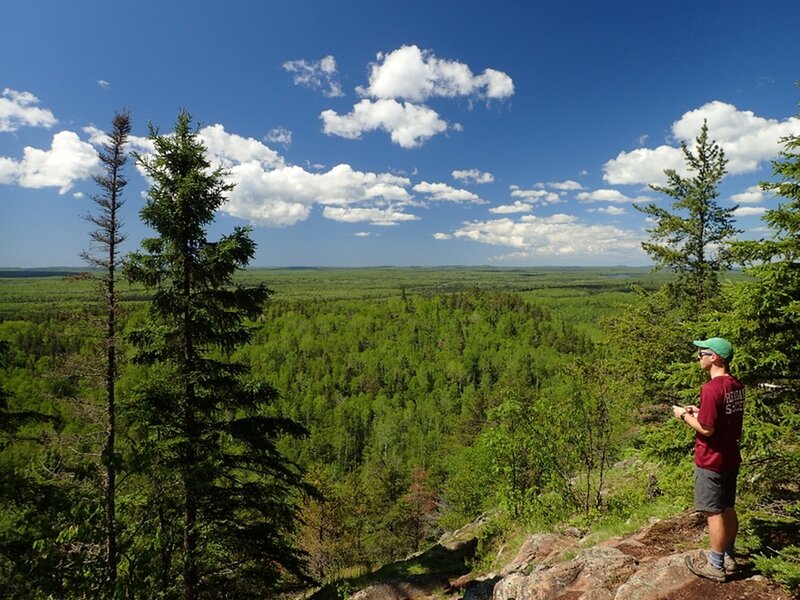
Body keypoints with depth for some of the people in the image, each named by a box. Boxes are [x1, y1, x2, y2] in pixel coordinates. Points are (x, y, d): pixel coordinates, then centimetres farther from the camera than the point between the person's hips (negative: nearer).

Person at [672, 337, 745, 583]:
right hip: (731, 457, 9)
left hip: (711, 460, -9)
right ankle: (728, 557, 34)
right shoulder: (737, 385, 4)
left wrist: (684, 415, -9)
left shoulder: (712, 388, -25)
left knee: (714, 513, 4)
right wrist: (699, 411, 10)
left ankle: (715, 566, 16)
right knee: (728, 509, 19)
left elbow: (707, 429, -23)